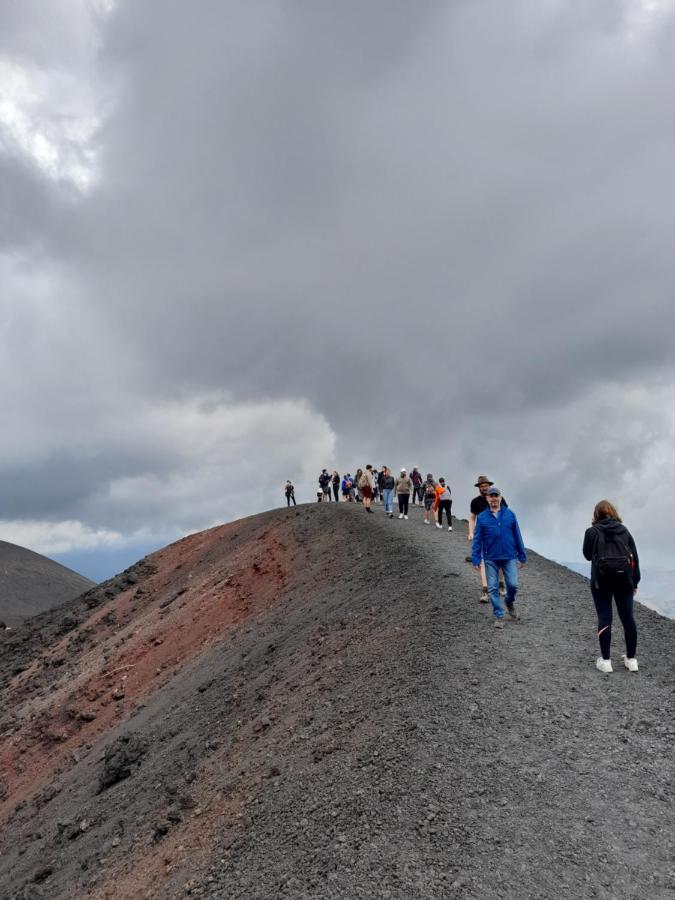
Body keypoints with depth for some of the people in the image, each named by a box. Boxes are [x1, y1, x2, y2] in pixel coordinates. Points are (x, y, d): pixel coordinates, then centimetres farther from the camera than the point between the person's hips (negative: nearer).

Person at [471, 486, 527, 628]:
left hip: (509, 557, 0)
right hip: (491, 559, 0)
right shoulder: (482, 518, 0)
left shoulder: (510, 514, 2)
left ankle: (510, 602, 29)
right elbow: (477, 540, 1)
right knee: (493, 589, 2)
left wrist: (522, 555, 7)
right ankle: (499, 616, 16)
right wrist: (476, 560, -4)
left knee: (513, 585, -4)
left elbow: (517, 536, 6)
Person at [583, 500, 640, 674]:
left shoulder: (592, 531, -1)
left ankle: (605, 660, 3)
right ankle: (631, 659, 16)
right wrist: (635, 581, 11)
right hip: (624, 578, 3)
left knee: (604, 618, 1)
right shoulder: (624, 530, 7)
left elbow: (588, 555, 8)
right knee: (627, 617, 9)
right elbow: (634, 556, 7)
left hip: (602, 578, -3)